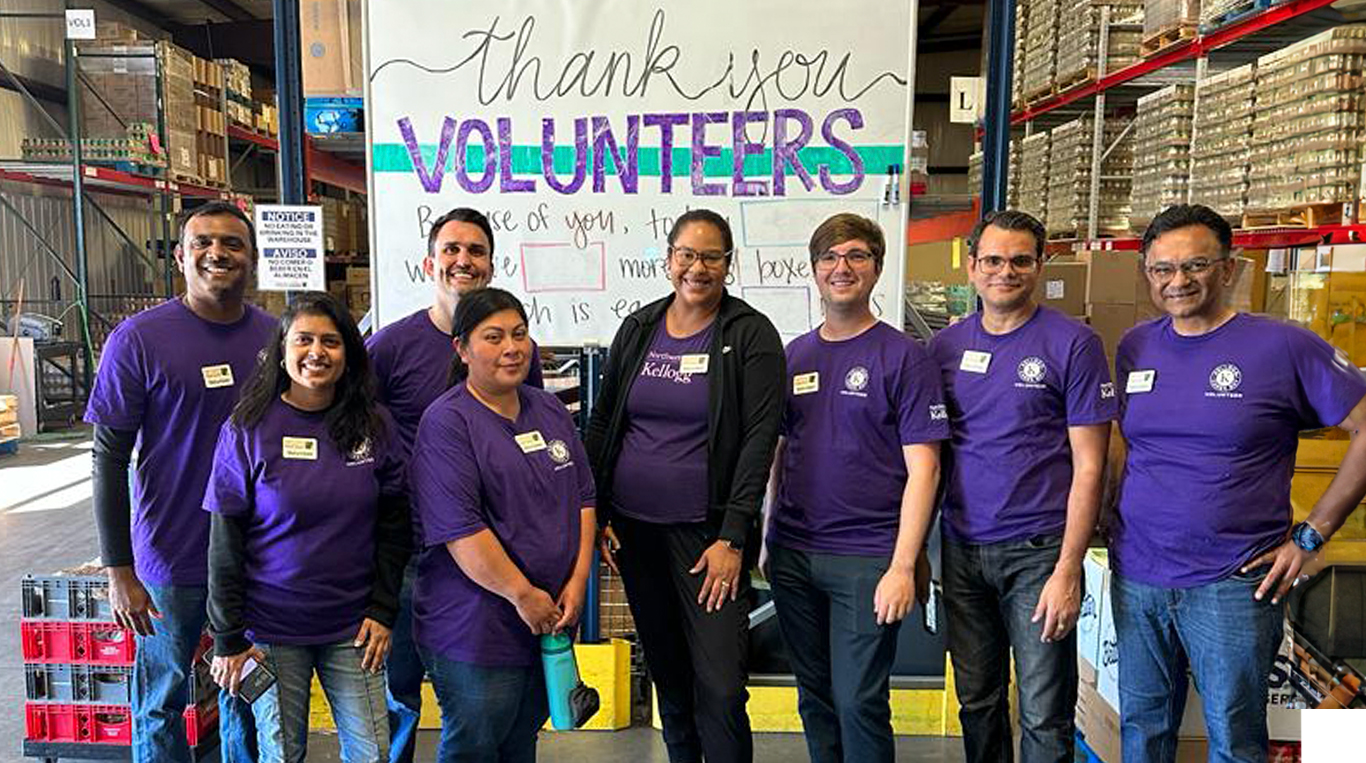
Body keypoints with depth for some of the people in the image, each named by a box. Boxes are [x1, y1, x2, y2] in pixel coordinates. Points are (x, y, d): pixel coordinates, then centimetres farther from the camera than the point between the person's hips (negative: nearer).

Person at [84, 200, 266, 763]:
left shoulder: (274, 336, 0)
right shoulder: (139, 339, -9)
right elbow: (109, 460, -7)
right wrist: (117, 570, -9)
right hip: (172, 559, -3)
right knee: (163, 700, 13)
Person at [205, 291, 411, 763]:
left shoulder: (375, 427, 0)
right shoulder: (248, 428, -7)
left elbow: (394, 526, 4)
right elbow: (224, 541, -4)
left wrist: (382, 609, -1)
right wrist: (228, 638, -4)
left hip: (353, 628, 2)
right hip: (272, 629, -2)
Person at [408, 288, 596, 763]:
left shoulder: (550, 410, 9)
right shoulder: (447, 422, -13)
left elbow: (583, 496, 10)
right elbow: (459, 528, -21)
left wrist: (578, 580, -1)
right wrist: (523, 594, -19)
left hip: (550, 621, 7)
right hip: (475, 630, -6)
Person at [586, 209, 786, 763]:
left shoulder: (752, 334, -5)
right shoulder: (637, 328, 7)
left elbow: (760, 438, -11)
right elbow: (601, 422, 11)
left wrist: (733, 537, -16)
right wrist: (593, 514, 4)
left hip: (706, 531, -4)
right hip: (632, 527, 4)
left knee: (720, 686, -6)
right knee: (665, 669, 17)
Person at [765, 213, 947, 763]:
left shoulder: (902, 357, -5)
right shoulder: (794, 355, 10)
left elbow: (922, 468, -9)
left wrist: (904, 566, -15)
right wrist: (768, 540, 8)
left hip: (867, 558, -5)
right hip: (793, 553, 5)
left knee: (859, 701, 1)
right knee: (814, 696, 15)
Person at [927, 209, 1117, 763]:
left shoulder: (1072, 344, -6)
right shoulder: (946, 345, 6)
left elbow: (1088, 467, -8)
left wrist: (1068, 570, -13)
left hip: (1038, 550, -4)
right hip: (961, 549, 4)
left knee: (1045, 714, 4)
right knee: (977, 700, 16)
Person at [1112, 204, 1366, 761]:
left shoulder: (1283, 347, -7)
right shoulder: (1134, 348, 6)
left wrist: (1311, 535, -6)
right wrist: (1116, 522, 8)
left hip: (1232, 586, -4)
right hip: (1136, 577, 4)